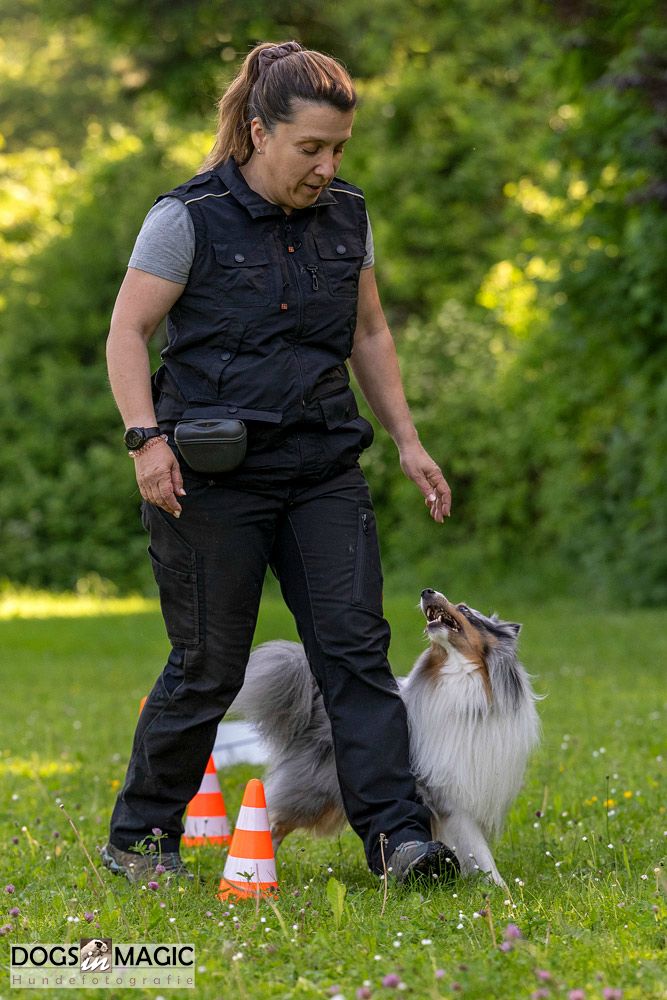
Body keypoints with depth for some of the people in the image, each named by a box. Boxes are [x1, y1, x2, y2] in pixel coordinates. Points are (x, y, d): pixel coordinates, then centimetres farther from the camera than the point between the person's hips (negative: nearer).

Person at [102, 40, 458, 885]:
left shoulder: (346, 217, 9)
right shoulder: (189, 218, -7)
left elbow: (369, 333, 20)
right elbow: (127, 333, -6)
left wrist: (406, 441, 13)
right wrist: (146, 437, -19)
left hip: (323, 468, 5)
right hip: (212, 479, -5)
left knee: (355, 644, -6)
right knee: (209, 666, 0)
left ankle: (395, 831, -8)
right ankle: (138, 839, 16)